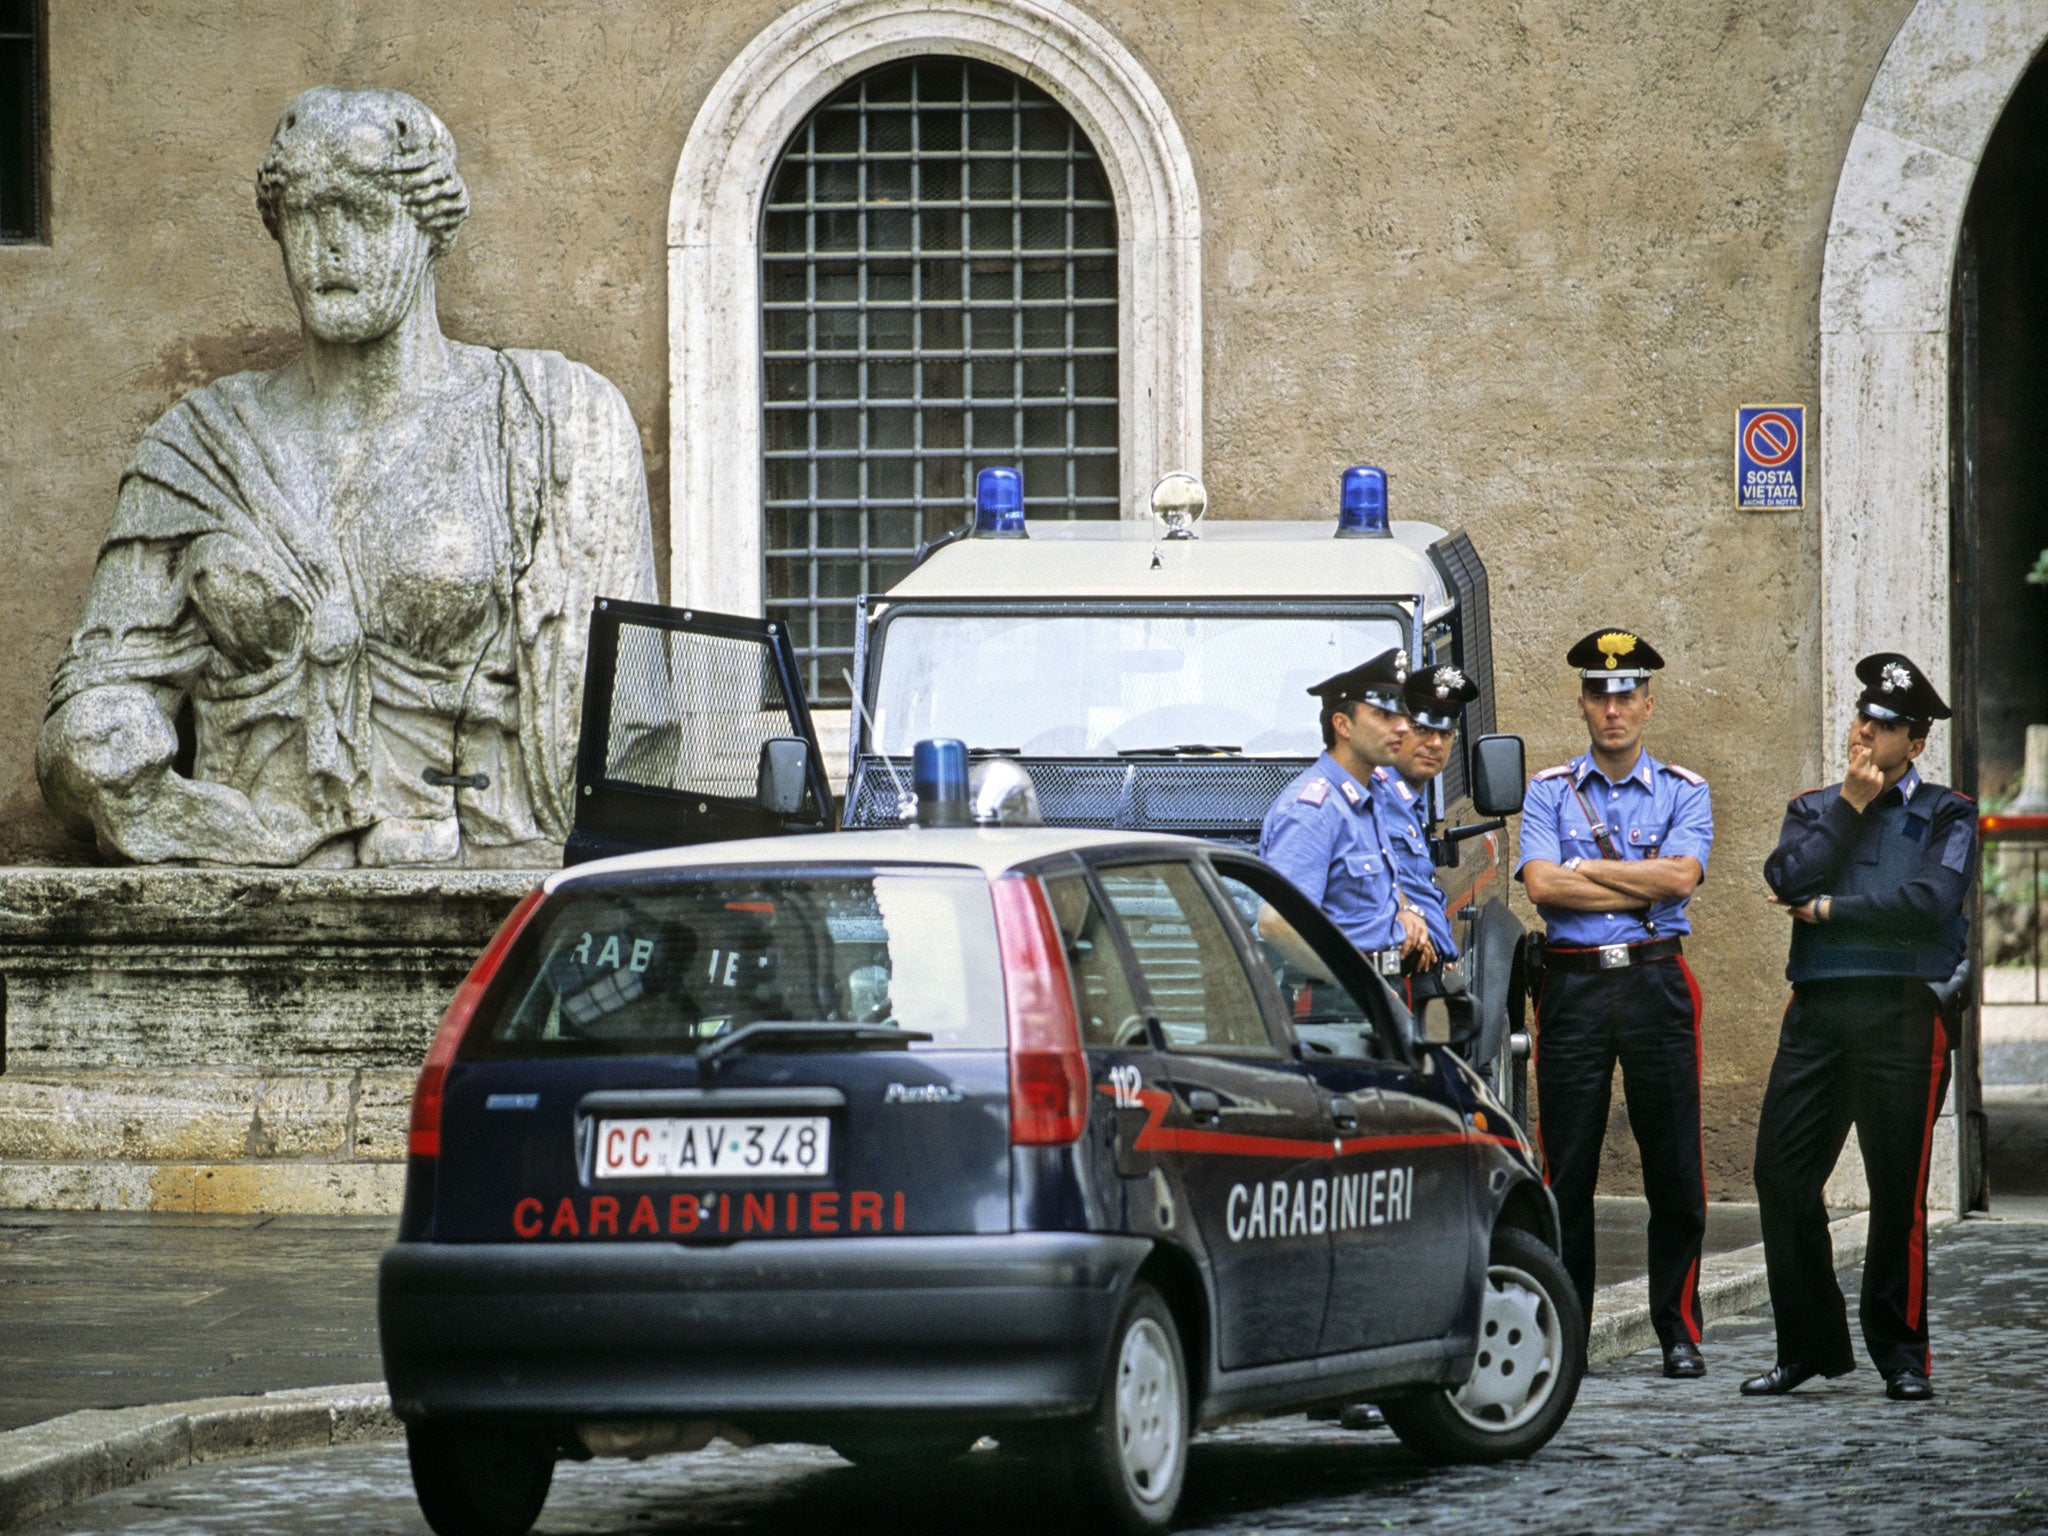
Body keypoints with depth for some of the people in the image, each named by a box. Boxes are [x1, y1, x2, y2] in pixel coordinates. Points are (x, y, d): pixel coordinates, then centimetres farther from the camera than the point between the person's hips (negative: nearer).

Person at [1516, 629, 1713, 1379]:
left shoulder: (1683, 791, 8)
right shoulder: (1549, 791, 8)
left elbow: (1681, 876, -9)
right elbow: (1541, 884, -7)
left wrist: (1586, 869, -5)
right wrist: (1640, 887, -8)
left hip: (1656, 980, 0)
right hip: (1573, 981, 0)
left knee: (1675, 1168, 0)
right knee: (1568, 1166, 1)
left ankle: (1679, 1332, 8)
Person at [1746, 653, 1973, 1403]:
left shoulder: (1946, 815, 8)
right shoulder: (1814, 809, 19)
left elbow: (1930, 900, -10)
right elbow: (1787, 879, -1)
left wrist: (1828, 910, -5)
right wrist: (1850, 806, -2)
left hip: (1902, 1010, -3)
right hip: (1816, 1008, 3)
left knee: (1898, 1187, -2)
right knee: (1782, 1176, -3)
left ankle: (1900, 1352, 9)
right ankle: (1809, 1347, 8)